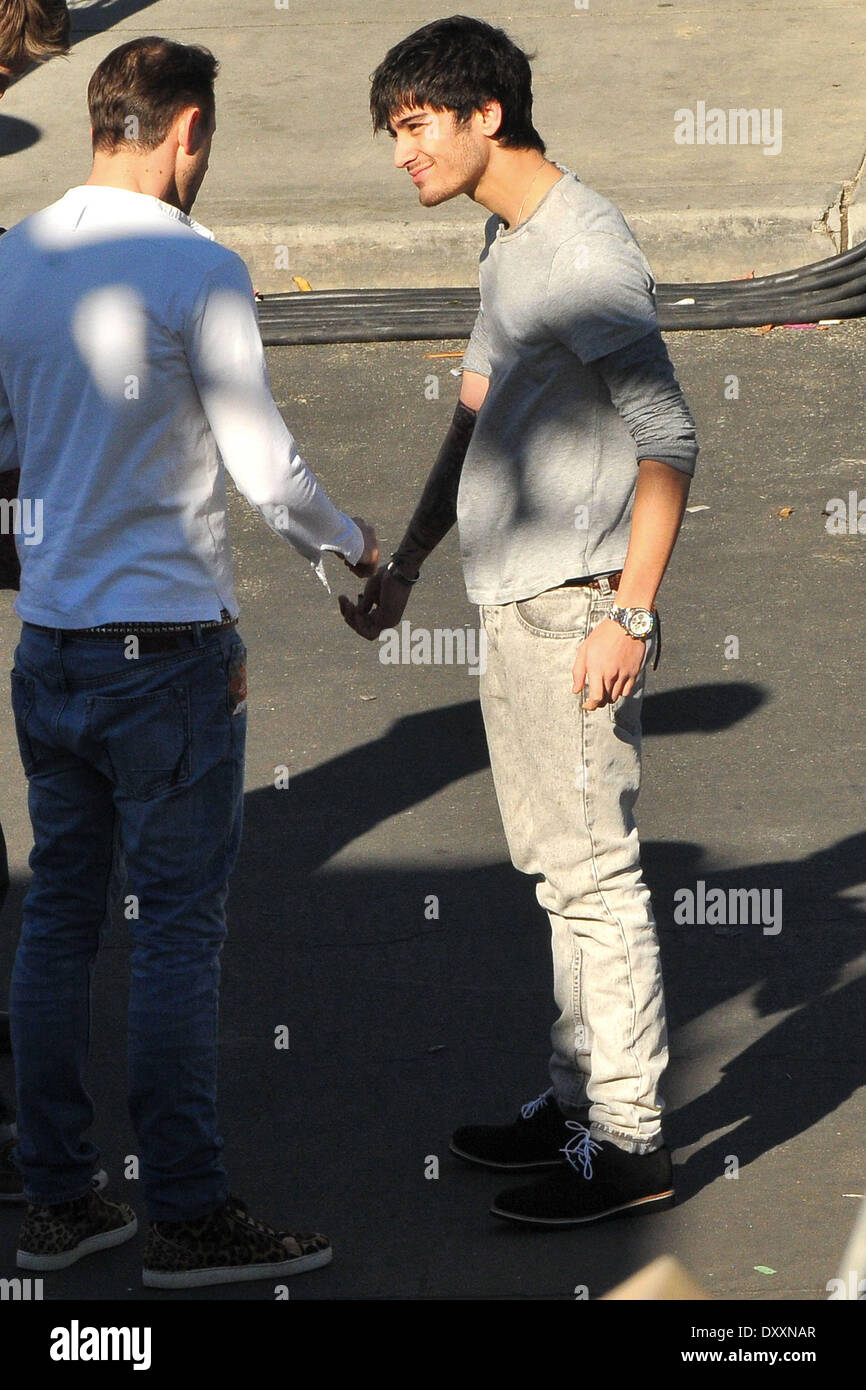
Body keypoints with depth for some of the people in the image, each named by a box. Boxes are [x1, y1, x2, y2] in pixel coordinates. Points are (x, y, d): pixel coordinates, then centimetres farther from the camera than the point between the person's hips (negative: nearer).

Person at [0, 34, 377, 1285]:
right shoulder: (198, 270, -14)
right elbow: (265, 469, -12)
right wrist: (348, 543, 7)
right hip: (167, 643, -6)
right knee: (178, 928, -1)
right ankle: (187, 1214, 5)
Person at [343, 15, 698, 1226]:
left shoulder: (586, 250, -17)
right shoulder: (508, 240, 13)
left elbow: (669, 441, -20)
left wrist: (629, 617, -21)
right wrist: (404, 565, 24)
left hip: (574, 612, -10)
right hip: (512, 604, 10)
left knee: (594, 873, -5)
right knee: (559, 869, 16)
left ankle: (629, 1144, 2)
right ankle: (579, 1099, 27)